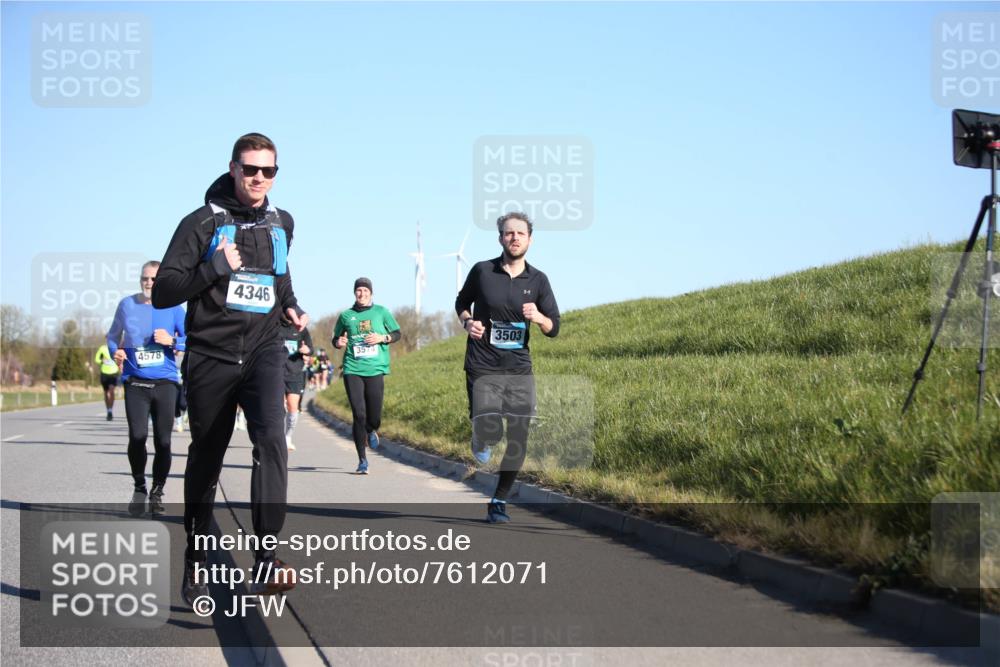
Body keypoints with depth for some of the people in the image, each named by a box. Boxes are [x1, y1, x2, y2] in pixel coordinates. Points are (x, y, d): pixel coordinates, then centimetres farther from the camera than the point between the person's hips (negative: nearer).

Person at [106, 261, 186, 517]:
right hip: (135, 383, 0)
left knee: (163, 441, 3)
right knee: (137, 437, -11)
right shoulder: (127, 304, 4)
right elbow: (113, 335, 16)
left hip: (165, 382, 0)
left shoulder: (173, 308, 1)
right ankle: (139, 488, 13)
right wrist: (115, 352, -4)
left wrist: (172, 341, -18)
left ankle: (157, 493, 20)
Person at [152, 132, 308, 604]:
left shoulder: (282, 223, 11)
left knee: (271, 437, -24)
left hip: (263, 351, 2)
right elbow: (163, 292, -9)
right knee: (205, 459, 10)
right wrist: (216, 267, -19)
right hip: (211, 356, -2)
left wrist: (291, 306, 15)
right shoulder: (202, 224, -4)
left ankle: (265, 561, -31)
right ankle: (195, 563, 28)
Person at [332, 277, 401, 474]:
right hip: (352, 370, 0)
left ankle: (371, 431, 38)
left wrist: (382, 338, -5)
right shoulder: (346, 315, 11)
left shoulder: (381, 312, 9)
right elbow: (336, 338, 21)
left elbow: (396, 334, 14)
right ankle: (362, 460, 3)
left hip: (375, 369, 0)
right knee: (359, 415, -7)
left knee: (374, 418, -2)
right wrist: (338, 343, -2)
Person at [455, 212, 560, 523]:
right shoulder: (482, 271, -1)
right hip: (483, 369, -2)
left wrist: (539, 317, -16)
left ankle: (499, 502, 16)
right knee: (490, 433, -17)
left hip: (520, 370, 3)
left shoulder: (538, 280, 3)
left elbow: (554, 329, 6)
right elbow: (462, 302, 16)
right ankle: (480, 439, 23)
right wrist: (467, 322, -5)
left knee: (519, 439, -2)